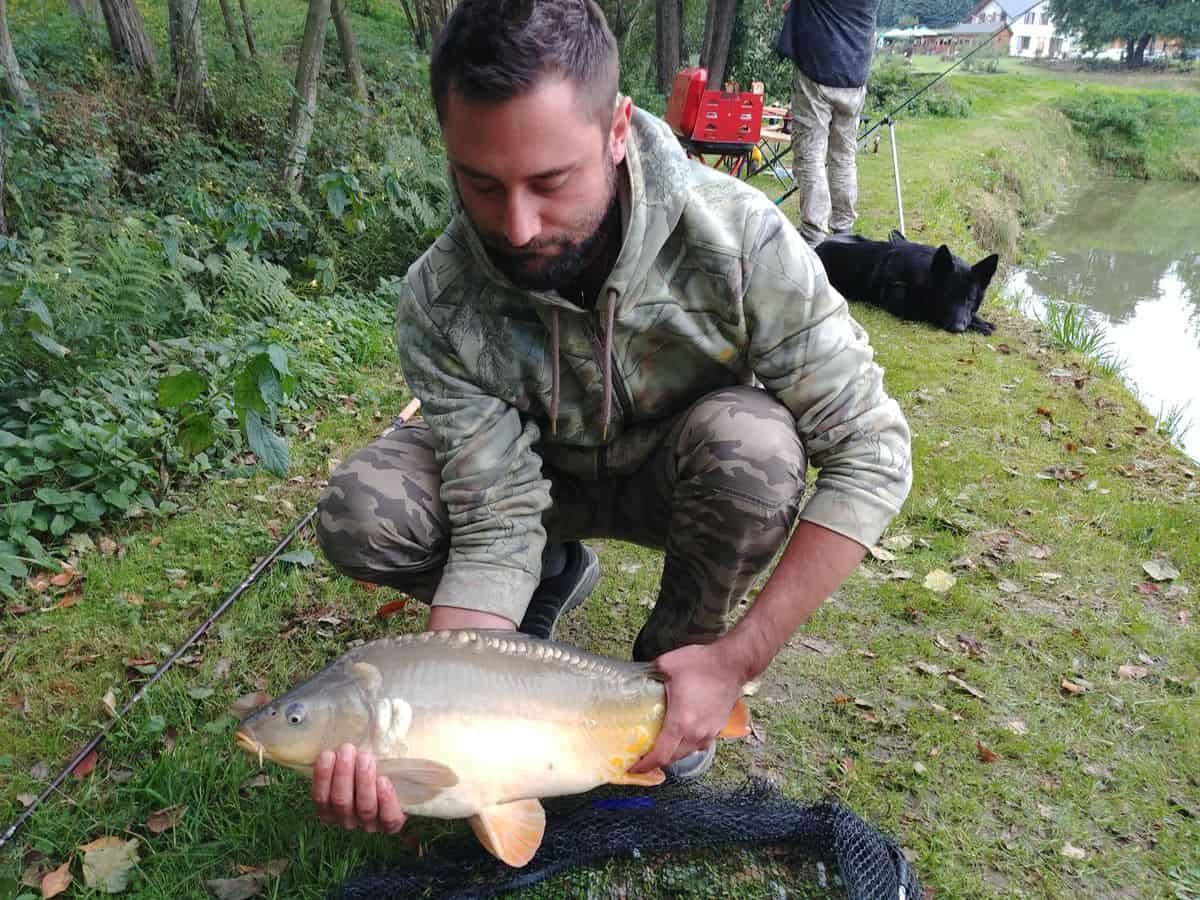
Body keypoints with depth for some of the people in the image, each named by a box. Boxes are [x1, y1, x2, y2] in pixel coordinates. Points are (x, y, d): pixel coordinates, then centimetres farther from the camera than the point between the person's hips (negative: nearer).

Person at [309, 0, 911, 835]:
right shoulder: (440, 303, -26)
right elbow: (495, 528, -25)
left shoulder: (738, 236, -32)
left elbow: (872, 450, -28)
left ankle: (681, 648, -5)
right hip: (543, 477, 1)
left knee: (751, 441, -36)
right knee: (361, 513, -23)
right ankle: (555, 575, 8)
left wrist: (736, 660, -30)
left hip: (687, 476, -1)